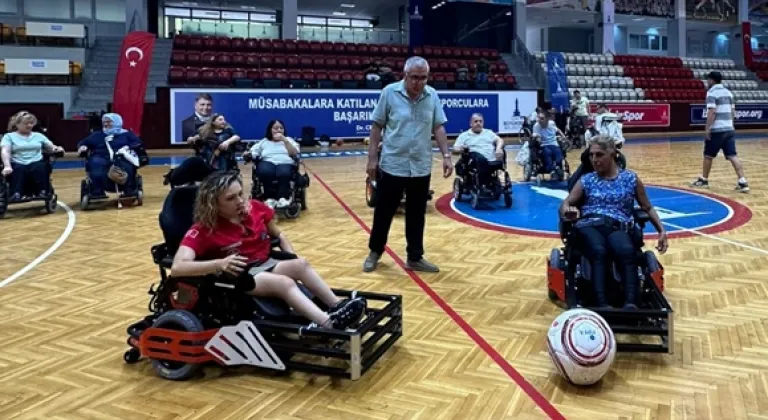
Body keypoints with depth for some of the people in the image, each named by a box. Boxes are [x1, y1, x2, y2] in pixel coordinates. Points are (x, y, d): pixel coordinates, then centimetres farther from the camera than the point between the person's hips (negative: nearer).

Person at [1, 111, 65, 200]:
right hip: (18, 165, -1)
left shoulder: (38, 135, 23)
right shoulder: (9, 136, 13)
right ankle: (16, 194, -49)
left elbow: (51, 147, 17)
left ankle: (43, 192, -41)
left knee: (40, 167, -35)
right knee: (18, 169, -38)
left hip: (36, 163, 2)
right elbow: (5, 151, -4)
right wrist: (7, 166, -25)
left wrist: (57, 148, -11)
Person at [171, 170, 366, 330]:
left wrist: (292, 260, 0)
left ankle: (337, 306, -32)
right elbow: (177, 268, -28)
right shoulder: (202, 230, -14)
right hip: (239, 277, -5)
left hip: (267, 265, 6)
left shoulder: (255, 208, -1)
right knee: (284, 282, -32)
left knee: (301, 264, -25)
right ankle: (330, 324, -50)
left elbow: (278, 235, 16)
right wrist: (220, 264, -41)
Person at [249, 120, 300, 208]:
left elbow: (294, 154, 6)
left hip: (286, 163, -1)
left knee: (283, 173, -39)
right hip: (268, 162, 1)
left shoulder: (288, 140, 23)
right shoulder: (264, 142, 24)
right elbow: (253, 153, 16)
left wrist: (284, 140, -2)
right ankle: (270, 198, -35)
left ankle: (283, 198, -43)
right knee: (265, 172, -38)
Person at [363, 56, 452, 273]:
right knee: (383, 212, 10)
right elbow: (377, 126, -3)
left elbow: (438, 127, 6)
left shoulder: (432, 95, 1)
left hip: (421, 167, 2)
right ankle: (375, 252, 29)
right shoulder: (389, 92, -7)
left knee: (417, 215, 11)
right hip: (392, 165, -2)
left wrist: (446, 155, -2)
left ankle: (415, 257, 25)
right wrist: (372, 158, -5)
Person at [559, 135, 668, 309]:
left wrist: (662, 230, 8)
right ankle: (602, 305, -51)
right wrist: (569, 211, -13)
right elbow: (565, 205, 13)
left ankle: (631, 304, -51)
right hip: (589, 226, 0)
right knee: (599, 252, -38)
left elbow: (647, 207, 23)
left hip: (617, 227, 0)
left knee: (627, 251, -38)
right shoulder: (586, 181, 19)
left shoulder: (631, 178, 18)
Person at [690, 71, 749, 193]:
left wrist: (707, 129, -15)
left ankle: (704, 180, 22)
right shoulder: (728, 92, 16)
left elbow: (711, 112, -18)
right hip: (729, 129, 7)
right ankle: (743, 182, -10)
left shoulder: (712, 93, -9)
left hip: (716, 130, -7)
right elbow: (733, 112, 18)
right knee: (732, 156, 0)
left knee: (708, 156, 10)